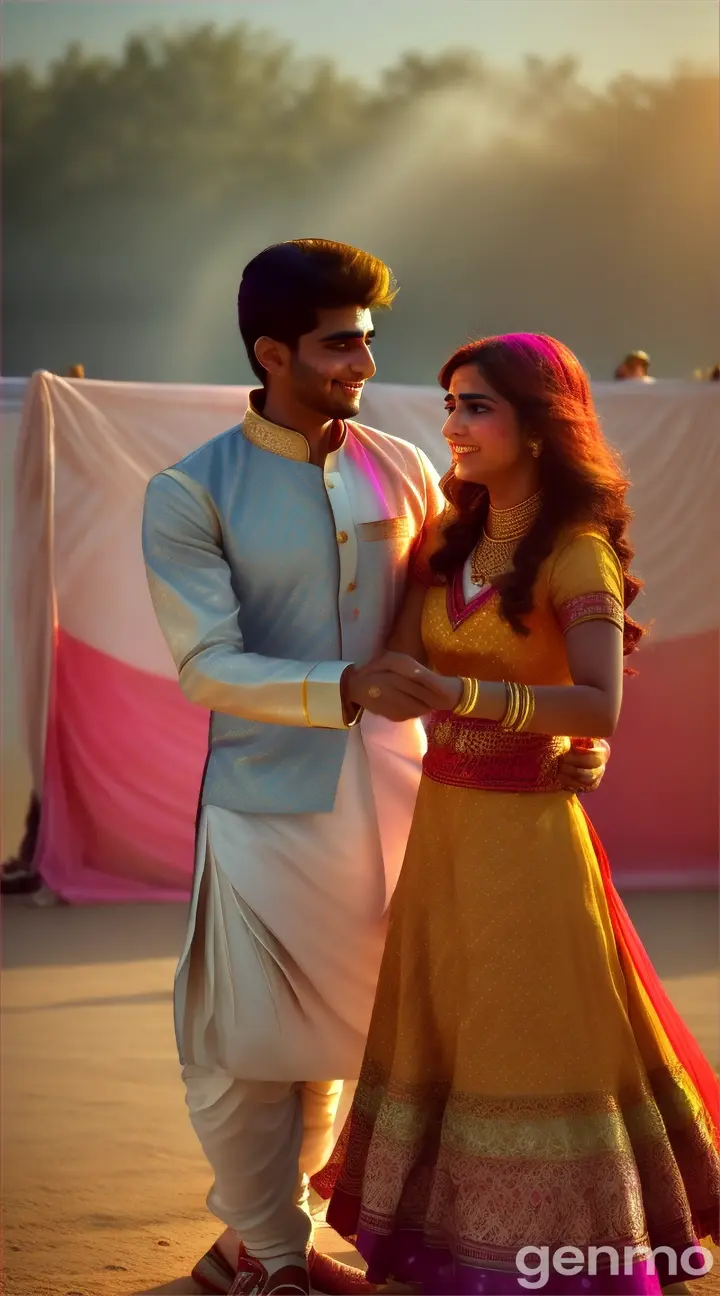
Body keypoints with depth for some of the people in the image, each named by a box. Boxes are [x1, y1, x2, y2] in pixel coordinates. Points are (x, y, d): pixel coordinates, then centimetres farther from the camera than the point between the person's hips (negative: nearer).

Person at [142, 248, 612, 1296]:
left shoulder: (403, 472, 4)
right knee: (248, 1050, 2)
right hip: (268, 805, -4)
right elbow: (207, 667, -15)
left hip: (389, 797, 4)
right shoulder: (193, 495, -8)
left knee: (330, 1038, 15)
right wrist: (350, 690, -29)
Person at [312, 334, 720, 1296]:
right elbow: (402, 669, 5)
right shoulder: (451, 540, 9)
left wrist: (462, 693, -34)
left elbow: (601, 709, -26)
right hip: (443, 814, 7)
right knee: (441, 1030, 12)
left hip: (523, 823, -7)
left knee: (534, 1038, 0)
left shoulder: (577, 554, -13)